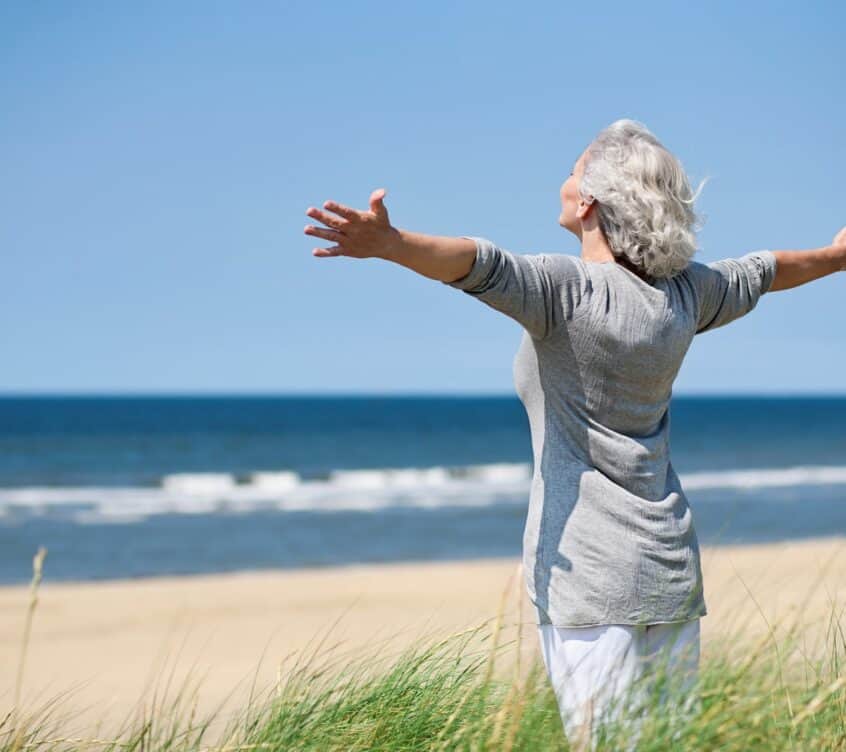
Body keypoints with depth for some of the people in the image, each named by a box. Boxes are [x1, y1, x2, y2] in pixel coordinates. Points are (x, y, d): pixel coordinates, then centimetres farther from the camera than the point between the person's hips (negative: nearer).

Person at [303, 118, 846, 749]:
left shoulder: (568, 289, -12)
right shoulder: (684, 291, 8)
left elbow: (483, 265, -31)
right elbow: (763, 272, 27)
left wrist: (387, 244, -46)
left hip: (589, 570, -7)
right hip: (671, 564, 7)